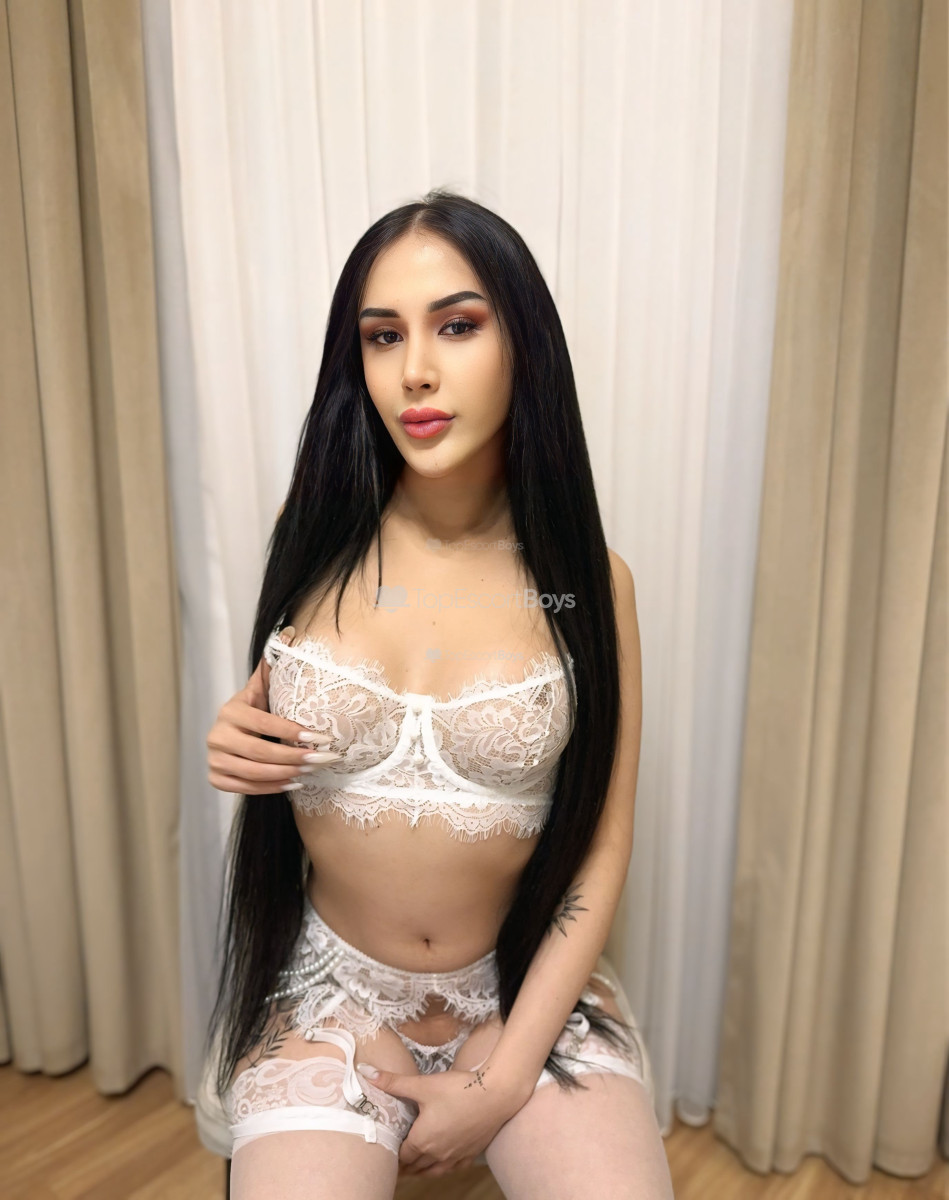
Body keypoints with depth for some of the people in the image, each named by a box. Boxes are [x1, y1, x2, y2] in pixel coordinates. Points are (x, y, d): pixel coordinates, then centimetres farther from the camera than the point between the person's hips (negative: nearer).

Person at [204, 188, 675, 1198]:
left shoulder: (586, 581, -10)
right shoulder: (319, 545, -7)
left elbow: (602, 848, -7)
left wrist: (505, 1078, -10)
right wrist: (232, 744, -14)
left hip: (530, 987, 0)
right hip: (329, 991, 1)